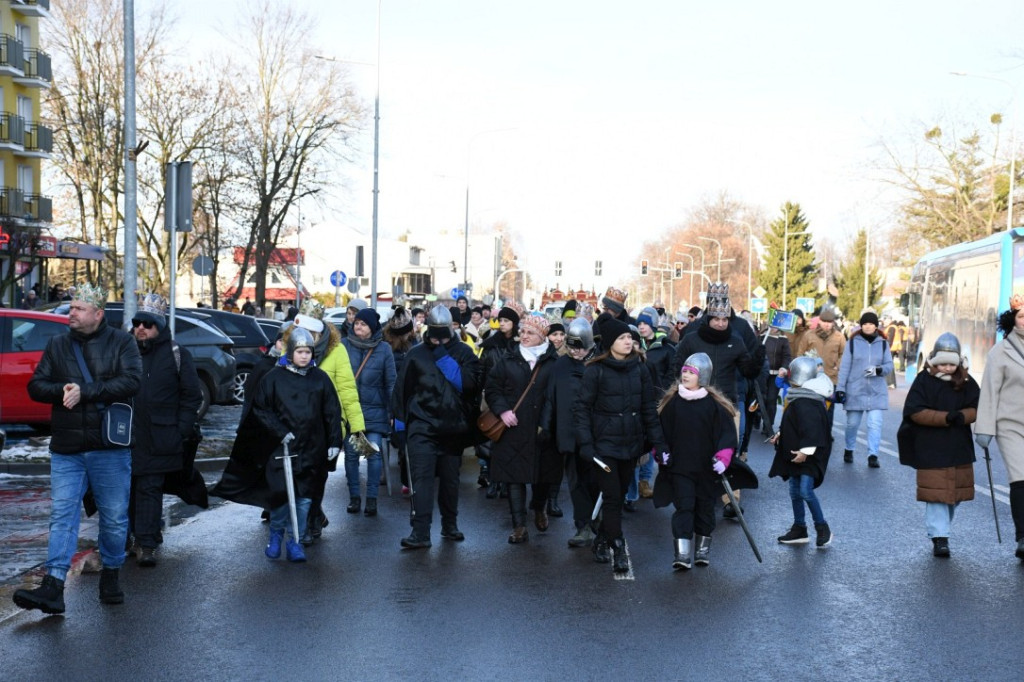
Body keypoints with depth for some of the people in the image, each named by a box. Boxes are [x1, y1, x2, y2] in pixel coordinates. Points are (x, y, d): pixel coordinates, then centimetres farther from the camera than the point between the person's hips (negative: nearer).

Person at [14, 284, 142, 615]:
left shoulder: (121, 342, -1)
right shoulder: (56, 345, 11)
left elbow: (131, 382, -15)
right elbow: (36, 386, 6)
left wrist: (85, 392, -19)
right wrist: (62, 390, -15)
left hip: (110, 449, -2)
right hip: (66, 450, 3)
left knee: (114, 516, 7)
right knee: (62, 515, -3)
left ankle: (111, 576, 25)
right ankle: (53, 587, -7)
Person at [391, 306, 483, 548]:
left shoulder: (463, 352, 1)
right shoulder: (416, 354, 3)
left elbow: (470, 383, -14)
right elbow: (403, 388, 9)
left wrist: (444, 358, -17)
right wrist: (400, 419, 7)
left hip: (454, 426, 1)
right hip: (423, 426, -1)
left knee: (450, 478, 13)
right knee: (422, 476, -11)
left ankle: (450, 525, 28)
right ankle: (420, 531, -13)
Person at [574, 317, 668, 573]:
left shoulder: (639, 370, 6)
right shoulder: (595, 371, -7)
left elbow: (649, 409, 9)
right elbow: (582, 408, -7)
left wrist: (658, 442, 3)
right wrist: (585, 443, -14)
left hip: (631, 444, 4)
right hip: (605, 443, -4)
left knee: (620, 496, 10)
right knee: (612, 498, -6)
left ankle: (601, 540, 26)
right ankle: (618, 550, 1)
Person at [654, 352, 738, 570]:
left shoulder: (714, 404, -5)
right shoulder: (672, 401, 0)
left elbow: (726, 432, -3)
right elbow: (662, 429, 8)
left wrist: (722, 457, -12)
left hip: (706, 468, 0)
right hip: (679, 466, 0)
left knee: (705, 507, 12)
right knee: (683, 507, -6)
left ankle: (703, 548, 28)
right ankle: (682, 554, -10)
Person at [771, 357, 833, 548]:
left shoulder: (805, 403, -22)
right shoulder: (796, 399, 11)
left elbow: (812, 429, -27)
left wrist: (805, 451, -27)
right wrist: (781, 435, 25)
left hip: (808, 456, -11)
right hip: (795, 454, 11)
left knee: (805, 491, -14)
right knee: (795, 491, 13)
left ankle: (822, 528, 2)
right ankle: (799, 529, 23)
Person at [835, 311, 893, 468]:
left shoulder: (883, 344, 6)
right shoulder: (853, 342, 0)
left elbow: (889, 365, 4)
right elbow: (844, 366, -1)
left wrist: (878, 370, -18)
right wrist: (840, 388, -5)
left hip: (876, 392, 1)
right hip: (855, 391, -1)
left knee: (875, 424, -9)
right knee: (852, 423, 9)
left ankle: (873, 455, -7)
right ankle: (849, 450, 30)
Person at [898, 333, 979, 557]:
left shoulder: (967, 382, 4)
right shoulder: (924, 380, -7)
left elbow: (977, 409, 4)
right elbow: (915, 412, -12)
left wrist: (962, 416, -19)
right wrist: (946, 417, -22)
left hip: (959, 447, 4)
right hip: (930, 448, -4)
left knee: (957, 492, 10)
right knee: (936, 492, -7)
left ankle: (940, 529, 28)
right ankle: (940, 538, -3)